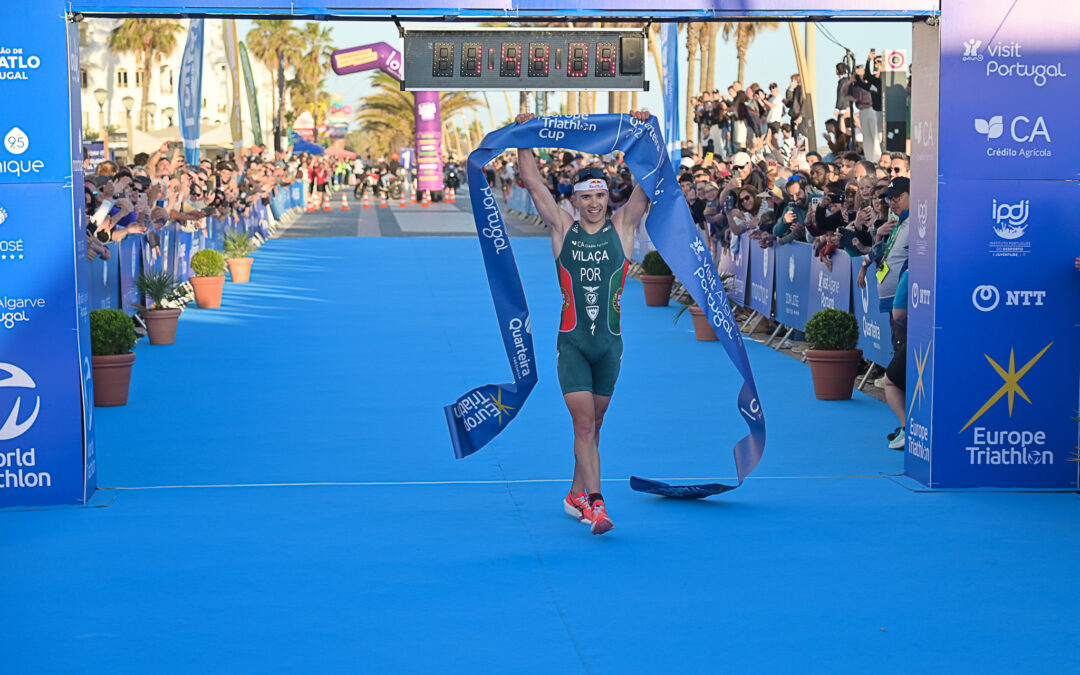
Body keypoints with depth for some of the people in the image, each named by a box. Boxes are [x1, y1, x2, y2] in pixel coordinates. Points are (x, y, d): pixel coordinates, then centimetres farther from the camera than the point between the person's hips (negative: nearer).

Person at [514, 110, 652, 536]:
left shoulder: (622, 227, 5)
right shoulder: (562, 229, 4)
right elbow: (533, 183, 3)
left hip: (610, 342, 2)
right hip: (572, 342, -2)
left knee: (593, 424, 13)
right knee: (583, 423, -11)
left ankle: (576, 494, 28)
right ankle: (595, 504, -17)